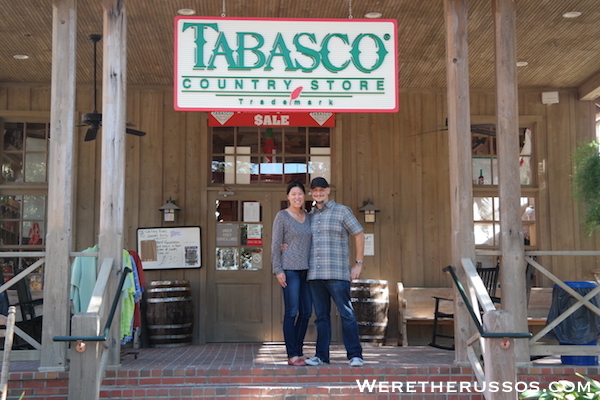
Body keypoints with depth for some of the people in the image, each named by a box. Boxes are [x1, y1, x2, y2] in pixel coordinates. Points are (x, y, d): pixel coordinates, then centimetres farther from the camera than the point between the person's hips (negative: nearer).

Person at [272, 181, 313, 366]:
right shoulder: (281, 216, -3)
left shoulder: (308, 217, 14)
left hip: (306, 270, 6)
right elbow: (275, 245, -6)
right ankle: (292, 355, -1)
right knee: (292, 312, -7)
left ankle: (298, 352, 16)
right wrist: (278, 270, -12)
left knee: (306, 312, 6)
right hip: (290, 269, -6)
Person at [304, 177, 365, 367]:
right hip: (314, 274, 5)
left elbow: (359, 234, 2)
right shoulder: (310, 216, 17)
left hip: (337, 273, -5)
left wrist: (358, 263, -2)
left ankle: (355, 355, -2)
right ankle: (321, 355, 11)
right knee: (321, 315, 7)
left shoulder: (341, 211, 1)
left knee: (346, 314, -5)